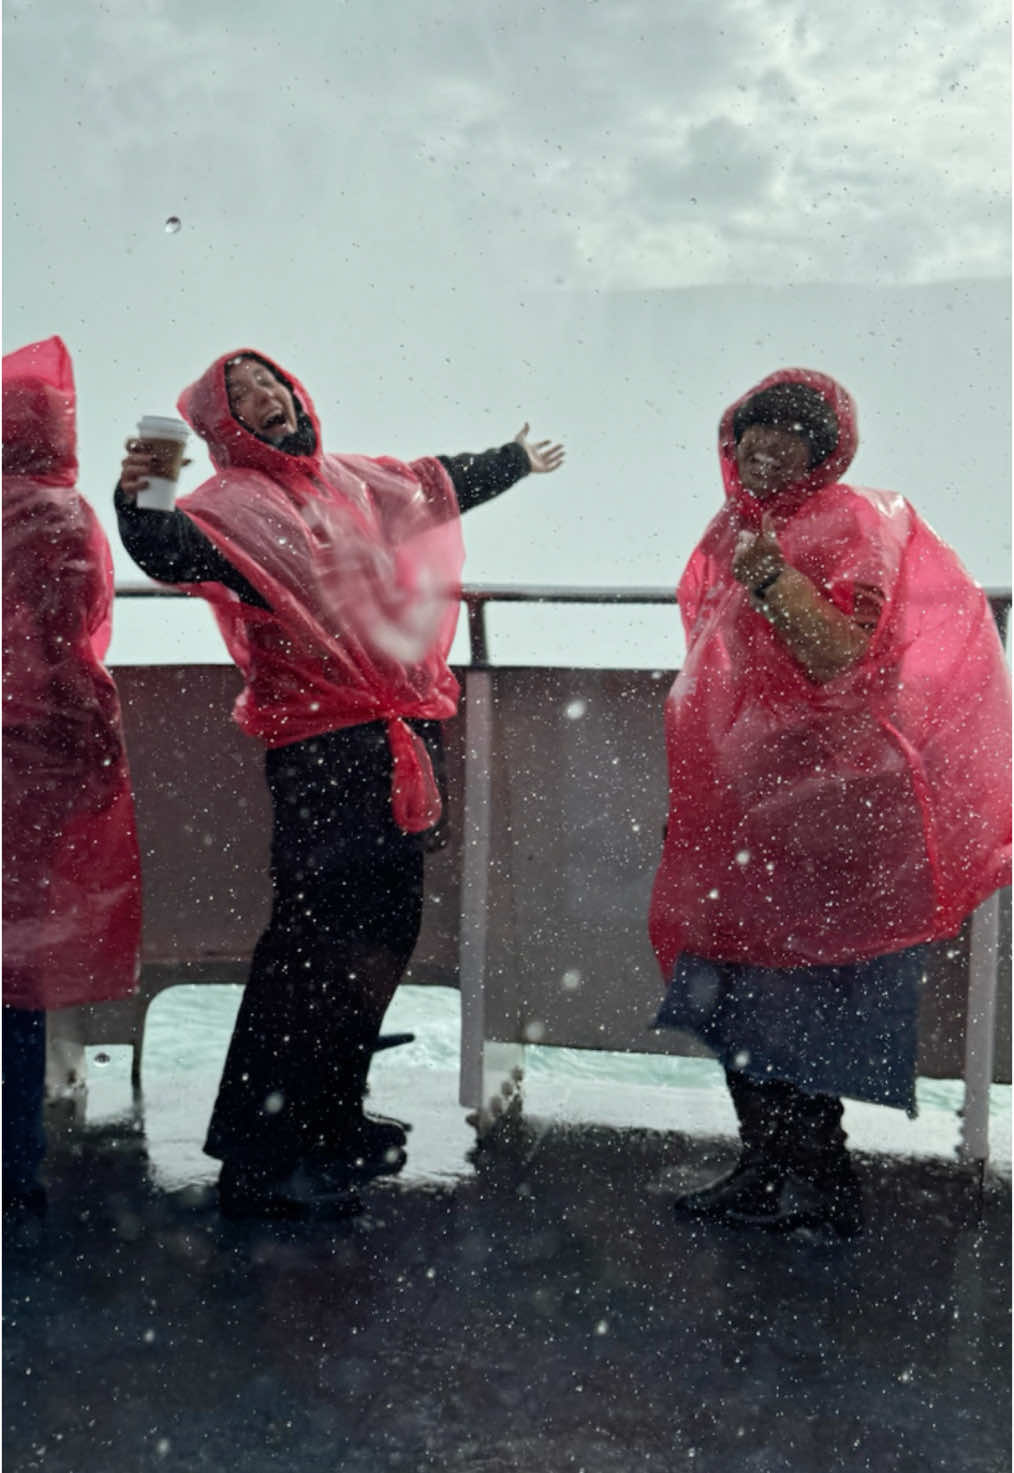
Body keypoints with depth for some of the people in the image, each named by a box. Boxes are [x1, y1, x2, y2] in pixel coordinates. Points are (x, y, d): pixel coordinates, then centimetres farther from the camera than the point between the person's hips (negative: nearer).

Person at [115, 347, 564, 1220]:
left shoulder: (353, 481, 17)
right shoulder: (234, 504, -4)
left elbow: (443, 484, 35)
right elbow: (172, 553, -25)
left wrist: (517, 459, 51)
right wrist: (136, 502, -46)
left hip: (399, 738, 8)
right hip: (319, 750, -8)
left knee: (384, 931, 11)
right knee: (317, 939, -11)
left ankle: (331, 1121, 25)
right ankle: (262, 1158, -3)